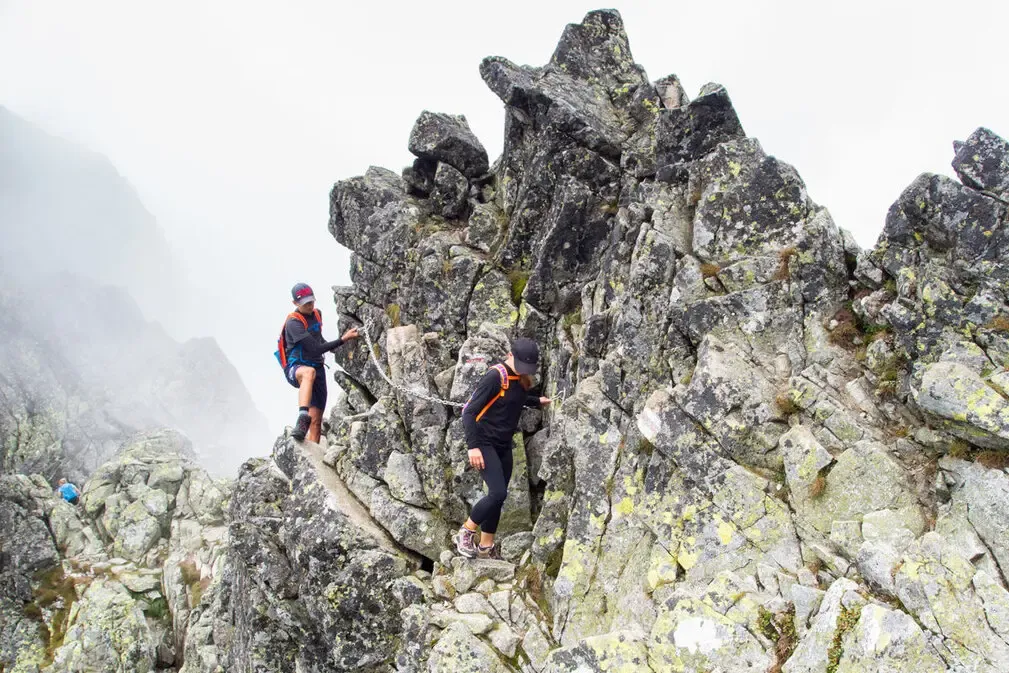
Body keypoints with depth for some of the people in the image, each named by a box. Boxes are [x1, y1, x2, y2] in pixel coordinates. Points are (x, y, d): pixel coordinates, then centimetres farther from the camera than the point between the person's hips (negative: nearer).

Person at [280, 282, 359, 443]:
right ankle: (302, 419, -59)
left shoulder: (317, 314, 11)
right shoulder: (294, 323, -14)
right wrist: (342, 340, -24)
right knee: (309, 372, -44)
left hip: (318, 369, 8)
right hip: (295, 369, -8)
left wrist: (331, 346, 14)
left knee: (316, 420, -3)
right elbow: (315, 349, -22)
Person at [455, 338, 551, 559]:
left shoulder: (522, 379, 4)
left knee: (498, 496, 9)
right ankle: (465, 533, 1)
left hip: (504, 445, 8)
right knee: (498, 493, -18)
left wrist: (538, 401, 21)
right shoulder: (495, 376, -19)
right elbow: (469, 411, -20)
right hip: (485, 443, -8)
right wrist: (473, 446, -25)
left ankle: (486, 547, 20)